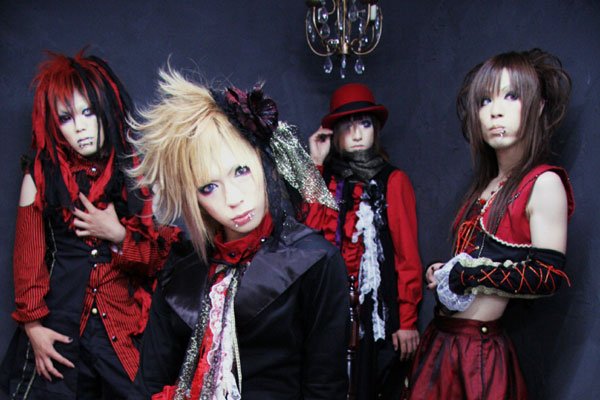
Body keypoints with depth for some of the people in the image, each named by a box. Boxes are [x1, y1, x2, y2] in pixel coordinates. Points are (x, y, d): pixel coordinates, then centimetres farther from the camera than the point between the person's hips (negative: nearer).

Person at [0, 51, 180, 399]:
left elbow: (163, 256, 0)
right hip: (59, 333, 0)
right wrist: (33, 325, -3)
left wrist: (118, 236, -13)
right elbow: (28, 259, 3)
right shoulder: (42, 176, 2)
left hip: (125, 329, 0)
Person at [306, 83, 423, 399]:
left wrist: (407, 320, -9)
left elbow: (407, 255, -5)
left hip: (378, 312, -3)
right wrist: (315, 166, -6)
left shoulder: (392, 180, -1)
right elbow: (309, 231, -9)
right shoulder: (325, 179, 9)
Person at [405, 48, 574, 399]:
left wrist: (469, 273, -15)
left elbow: (549, 276, -16)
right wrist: (444, 273, 0)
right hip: (441, 339, 7)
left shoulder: (544, 183, -10)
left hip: (481, 347, -7)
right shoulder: (486, 185, 11)